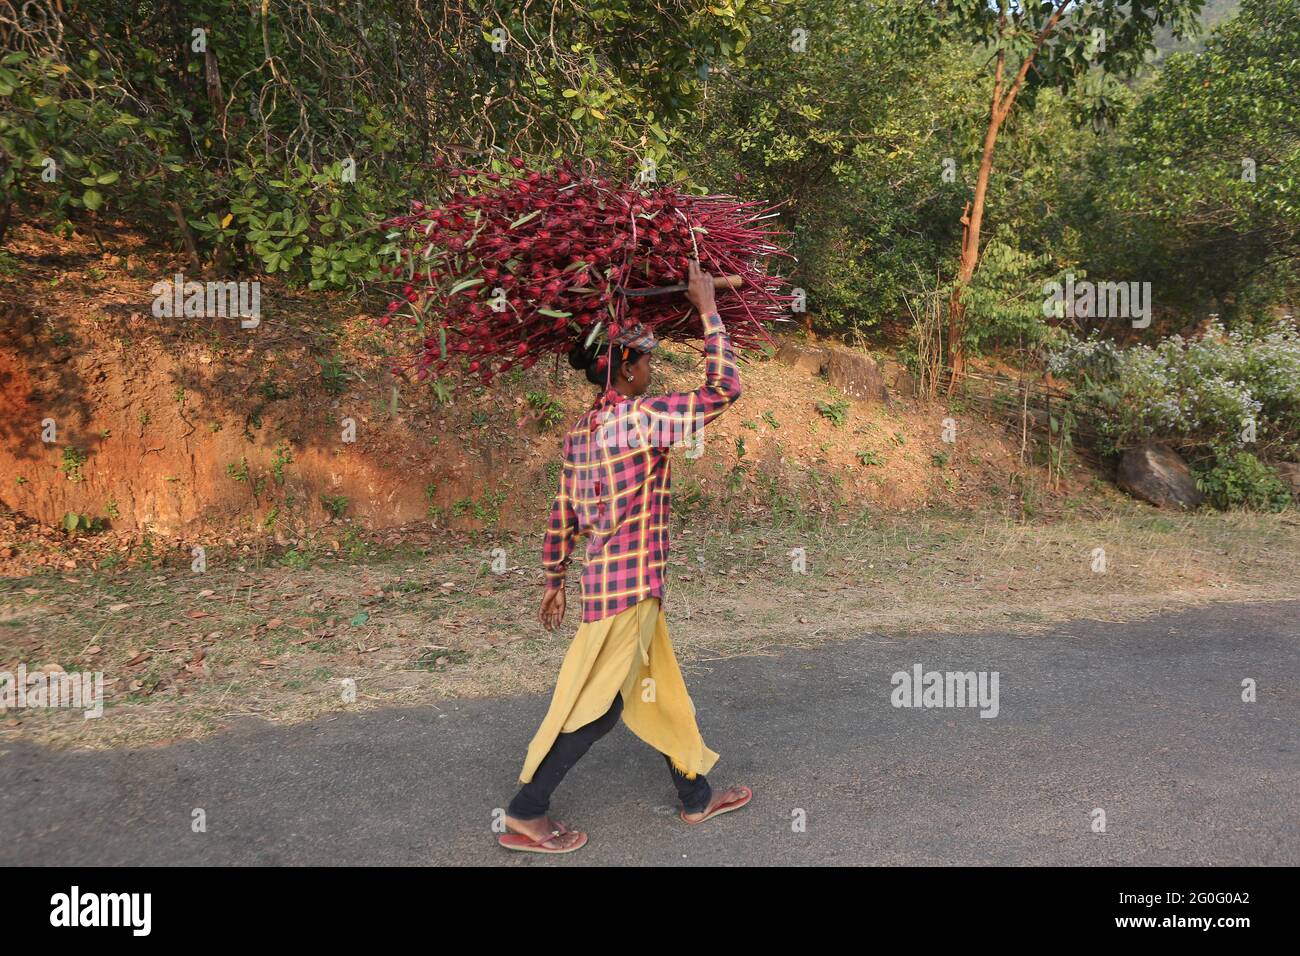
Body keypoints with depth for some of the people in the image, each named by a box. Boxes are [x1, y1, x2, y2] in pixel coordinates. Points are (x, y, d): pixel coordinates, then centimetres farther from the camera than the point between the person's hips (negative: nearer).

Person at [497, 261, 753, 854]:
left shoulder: (582, 431, 7)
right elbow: (723, 389, -19)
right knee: (597, 704, 2)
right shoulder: (638, 420, -18)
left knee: (661, 692, 19)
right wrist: (708, 310, -11)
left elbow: (561, 516, 11)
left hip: (607, 578, 9)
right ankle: (525, 814, 12)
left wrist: (555, 582, 19)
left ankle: (696, 795, 33)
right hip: (629, 586, -9)